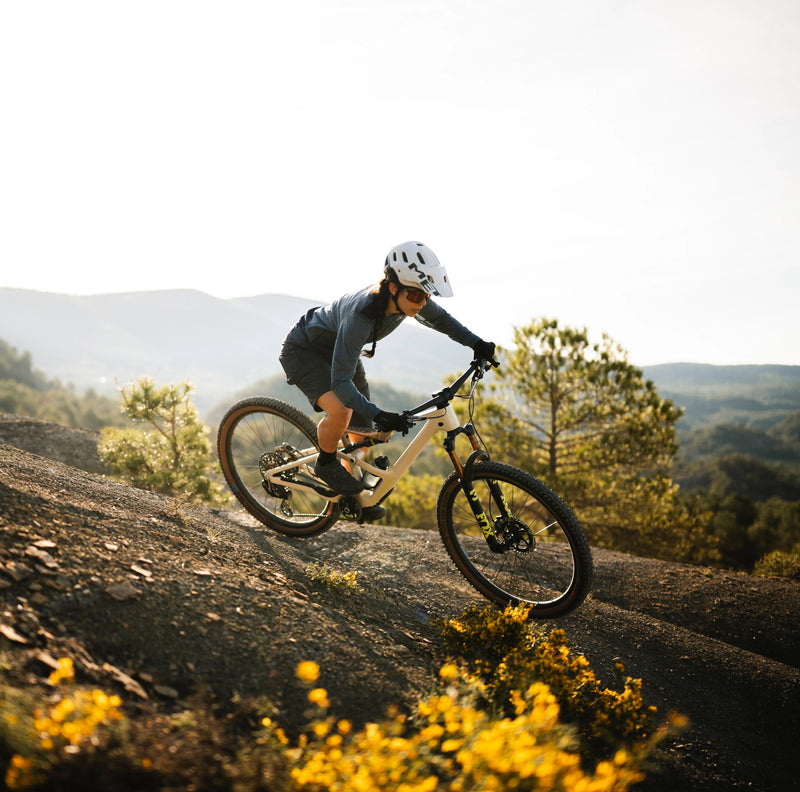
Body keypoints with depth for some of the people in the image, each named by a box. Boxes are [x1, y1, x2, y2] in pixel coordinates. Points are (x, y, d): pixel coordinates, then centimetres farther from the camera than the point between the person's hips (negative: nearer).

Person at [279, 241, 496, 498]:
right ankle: (326, 465, -1)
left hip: (335, 348, 7)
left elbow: (440, 318, 1)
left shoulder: (408, 299, -22)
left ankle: (355, 498, 32)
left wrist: (476, 343, -9)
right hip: (303, 351, -7)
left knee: (362, 431, 6)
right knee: (339, 411, -32)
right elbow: (341, 382, -41)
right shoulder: (360, 314, -42)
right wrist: (378, 415, -50)